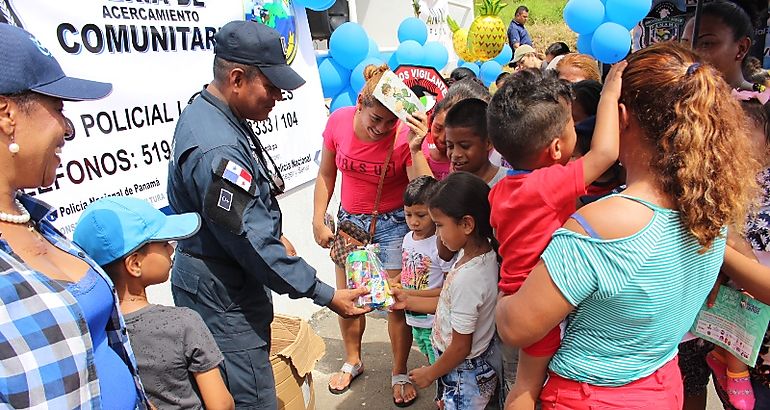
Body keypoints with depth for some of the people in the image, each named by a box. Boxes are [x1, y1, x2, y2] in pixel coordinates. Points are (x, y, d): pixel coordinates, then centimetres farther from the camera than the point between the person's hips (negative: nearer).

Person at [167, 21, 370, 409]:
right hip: (222, 298, -10)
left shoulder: (205, 111, 3)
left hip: (225, 282, 10)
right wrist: (325, 294, -20)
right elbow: (252, 244, -27)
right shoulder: (216, 150, -30)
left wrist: (273, 234, 15)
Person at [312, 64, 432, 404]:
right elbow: (326, 175, 1)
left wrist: (416, 150, -39)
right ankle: (352, 360, 39)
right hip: (350, 220, 3)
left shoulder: (407, 134, -22)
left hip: (394, 222, -3)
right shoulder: (339, 121, -13)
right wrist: (318, 222, 1)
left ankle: (400, 372, 27)